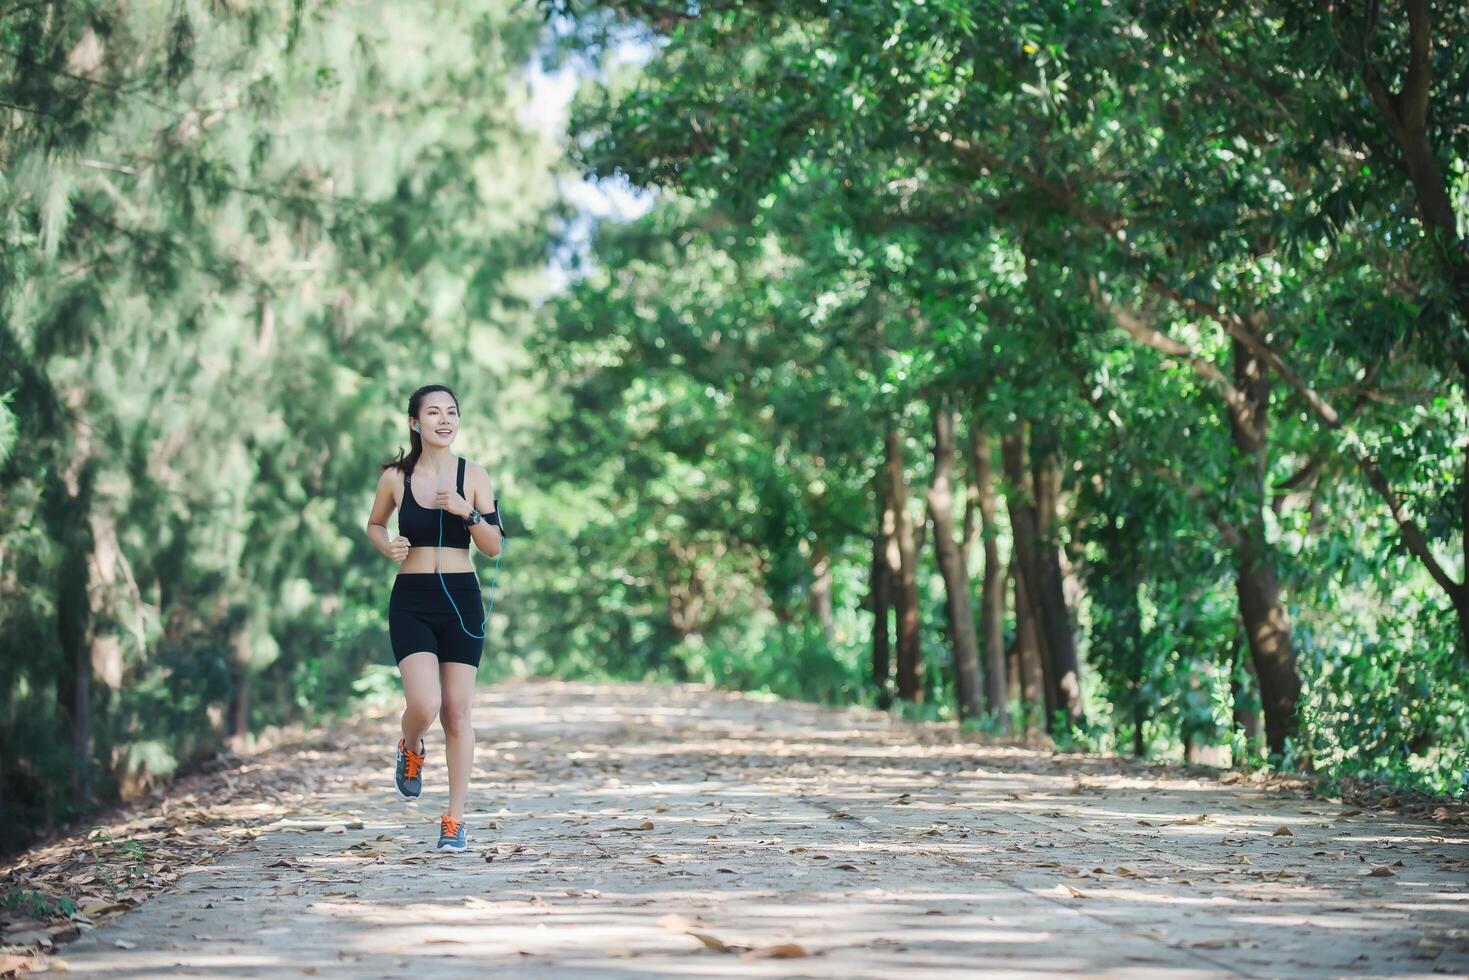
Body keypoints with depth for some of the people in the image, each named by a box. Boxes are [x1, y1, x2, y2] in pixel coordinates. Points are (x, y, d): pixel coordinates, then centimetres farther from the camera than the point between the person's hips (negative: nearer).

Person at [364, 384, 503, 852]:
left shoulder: (473, 475, 1)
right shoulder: (396, 477, 2)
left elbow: (494, 547, 0)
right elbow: (374, 524, 18)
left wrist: (467, 511, -16)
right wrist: (387, 546, -3)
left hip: (462, 600, 1)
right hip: (412, 602, -1)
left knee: (457, 712, 1)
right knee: (424, 705, -17)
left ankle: (454, 820, 12)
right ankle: (410, 750, 21)